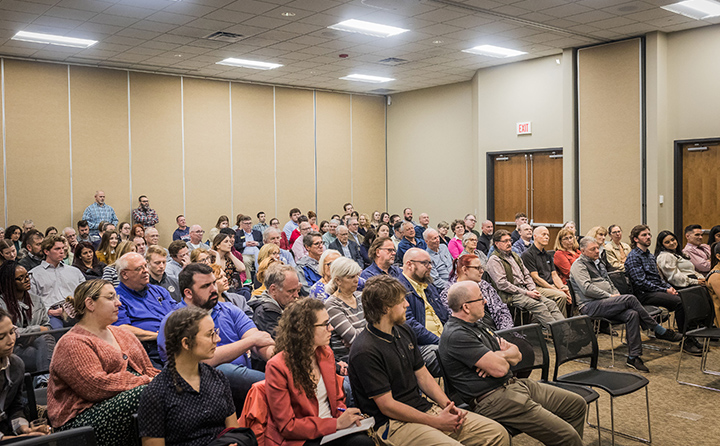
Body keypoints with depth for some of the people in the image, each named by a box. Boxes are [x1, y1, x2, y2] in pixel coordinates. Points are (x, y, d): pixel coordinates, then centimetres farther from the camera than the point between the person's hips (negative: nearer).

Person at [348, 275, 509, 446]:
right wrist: (436, 422, -14)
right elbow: (387, 405, -17)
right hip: (394, 423, -8)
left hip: (426, 407, 8)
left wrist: (447, 405, -1)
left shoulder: (404, 331, 9)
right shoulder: (365, 351, -18)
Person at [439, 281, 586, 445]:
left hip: (514, 383, 10)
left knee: (577, 404, 12)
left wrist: (500, 355, -9)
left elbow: (517, 354, 15)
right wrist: (503, 357, 2)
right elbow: (500, 369, -23)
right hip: (493, 399, -10)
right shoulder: (456, 335, -18)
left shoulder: (476, 324, 15)